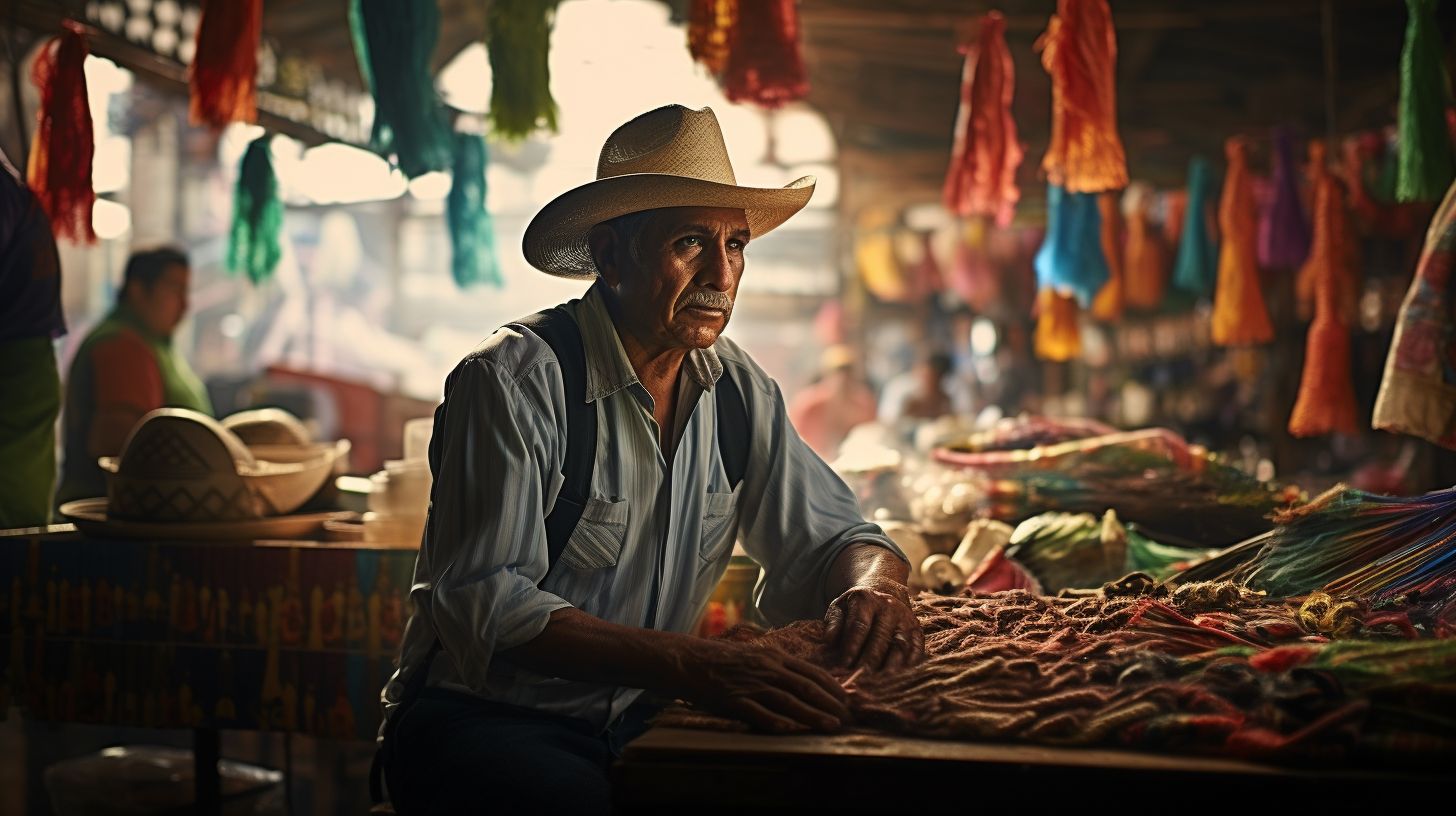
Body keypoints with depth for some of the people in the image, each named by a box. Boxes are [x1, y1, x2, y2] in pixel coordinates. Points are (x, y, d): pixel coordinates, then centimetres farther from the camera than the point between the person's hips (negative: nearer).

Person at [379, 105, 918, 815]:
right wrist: (686, 663, -36)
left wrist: (871, 588, -15)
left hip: (634, 726, 6)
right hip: (479, 723, -5)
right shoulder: (512, 380, -15)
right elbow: (482, 603, -23)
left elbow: (833, 539, 11)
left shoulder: (737, 389, 4)